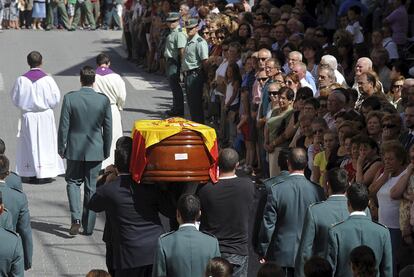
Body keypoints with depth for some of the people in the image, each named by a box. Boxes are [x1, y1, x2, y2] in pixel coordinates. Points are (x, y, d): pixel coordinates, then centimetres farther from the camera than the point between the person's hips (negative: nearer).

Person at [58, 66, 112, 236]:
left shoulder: (70, 98, -11)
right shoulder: (104, 100, -7)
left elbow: (63, 126, -8)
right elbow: (108, 128, -1)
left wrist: (61, 148, 3)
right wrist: (106, 151, 11)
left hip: (74, 149, -1)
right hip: (95, 150, 1)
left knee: (73, 182, 15)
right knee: (91, 187, 9)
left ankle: (76, 218, -5)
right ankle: (88, 226, 13)